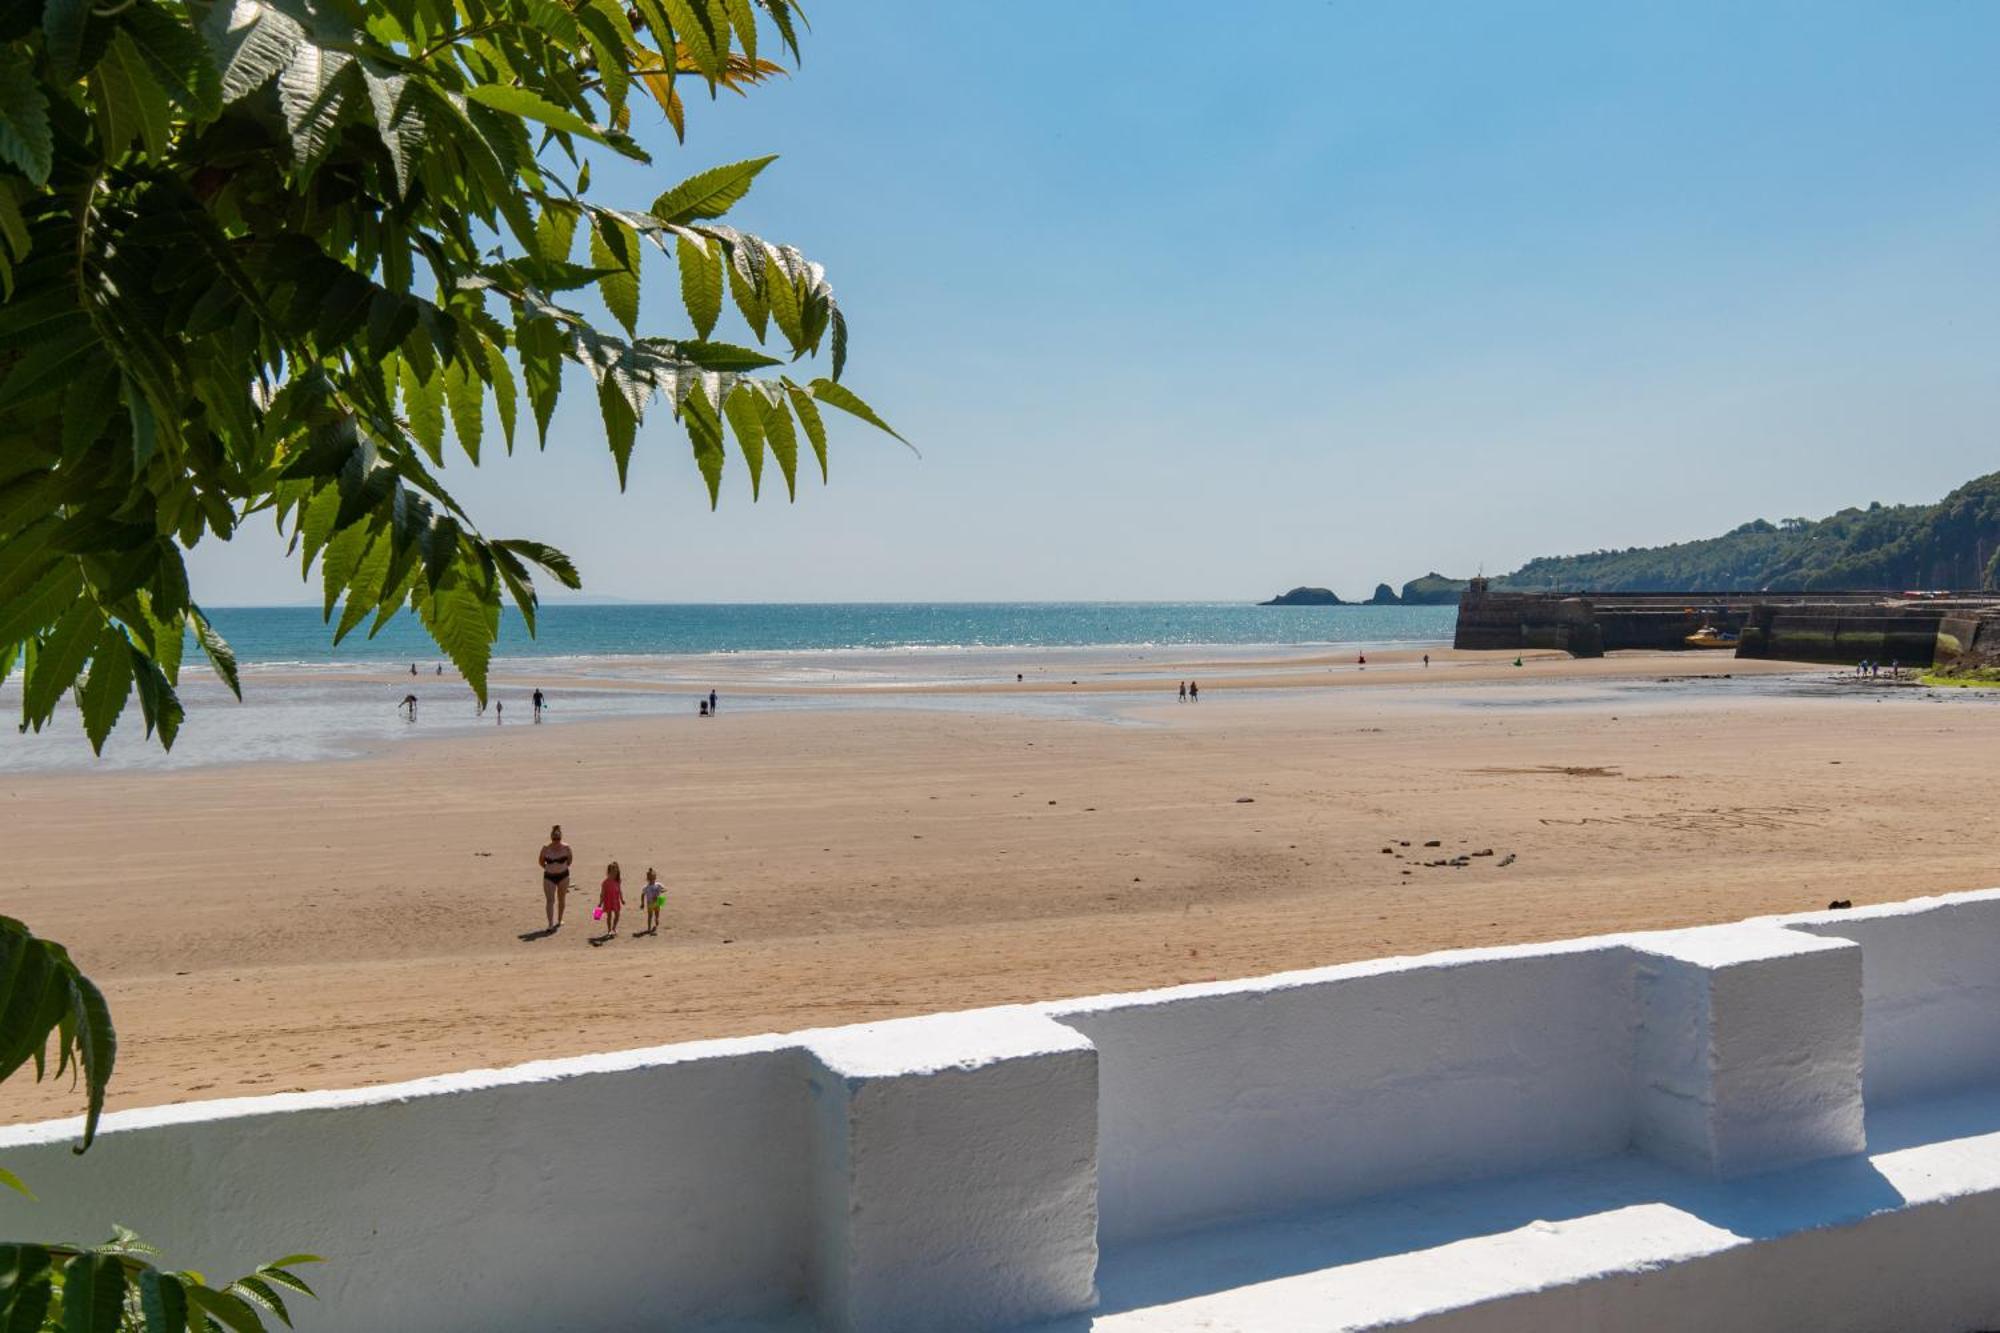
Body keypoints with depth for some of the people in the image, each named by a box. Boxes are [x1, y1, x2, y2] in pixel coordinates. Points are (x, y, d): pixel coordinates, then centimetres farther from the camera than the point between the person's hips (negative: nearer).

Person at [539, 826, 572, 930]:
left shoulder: (566, 848, -11)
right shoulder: (546, 849, -12)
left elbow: (570, 859, 8)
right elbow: (541, 862, 4)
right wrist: (548, 869, 6)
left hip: (563, 876, 1)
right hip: (549, 877, -1)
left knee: (561, 899, 13)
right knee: (550, 900, -11)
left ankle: (559, 921, 31)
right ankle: (550, 924, -15)